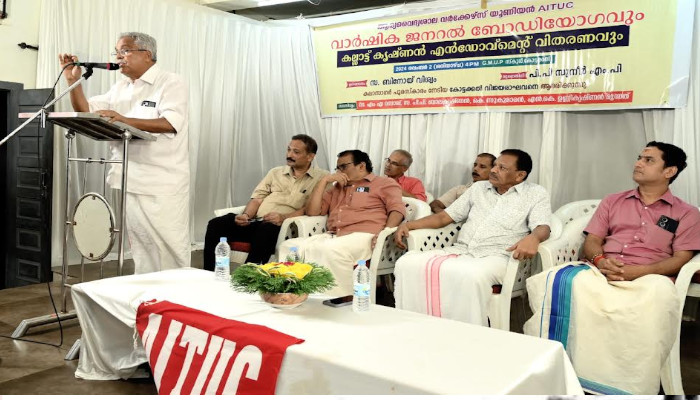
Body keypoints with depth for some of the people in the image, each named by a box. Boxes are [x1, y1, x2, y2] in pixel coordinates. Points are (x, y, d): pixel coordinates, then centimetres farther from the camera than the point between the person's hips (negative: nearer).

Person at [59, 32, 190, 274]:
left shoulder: (171, 83, -6)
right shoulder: (120, 88, 17)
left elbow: (170, 123, -22)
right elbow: (85, 111, 17)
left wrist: (125, 120, -31)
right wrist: (73, 80, 2)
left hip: (163, 186, -7)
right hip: (130, 182, 7)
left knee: (169, 248, -1)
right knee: (140, 247, 13)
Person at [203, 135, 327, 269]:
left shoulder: (321, 177, 7)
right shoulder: (276, 172, 24)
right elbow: (257, 199, 17)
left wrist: (284, 217, -21)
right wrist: (246, 215, -5)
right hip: (256, 222, 5)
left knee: (266, 230, -40)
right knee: (216, 224, -18)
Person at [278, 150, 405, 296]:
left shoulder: (384, 183, 18)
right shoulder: (337, 188, 34)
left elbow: (397, 208, 1)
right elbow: (312, 211, 26)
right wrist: (324, 180, 19)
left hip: (363, 235, -6)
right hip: (331, 236, 6)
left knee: (329, 250, -38)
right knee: (288, 246, -18)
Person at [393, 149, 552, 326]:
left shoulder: (536, 193, 11)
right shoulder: (479, 187, 23)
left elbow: (543, 228, -4)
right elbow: (444, 217, 22)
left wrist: (533, 238, -30)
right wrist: (409, 224, 8)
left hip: (495, 257, -5)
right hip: (460, 250, 5)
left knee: (471, 274, -41)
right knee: (408, 263, -21)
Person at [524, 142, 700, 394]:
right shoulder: (612, 202, 23)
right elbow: (591, 241, 14)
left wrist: (640, 271, -16)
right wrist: (599, 260, -11)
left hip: (647, 278, -2)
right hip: (599, 272, 2)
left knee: (661, 293, -40)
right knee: (560, 281, -32)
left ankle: (630, 384, -27)